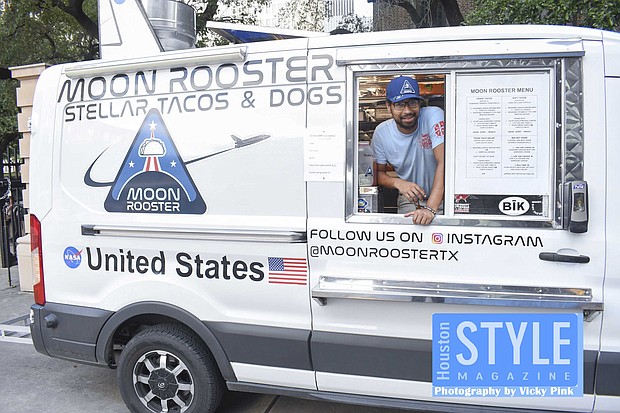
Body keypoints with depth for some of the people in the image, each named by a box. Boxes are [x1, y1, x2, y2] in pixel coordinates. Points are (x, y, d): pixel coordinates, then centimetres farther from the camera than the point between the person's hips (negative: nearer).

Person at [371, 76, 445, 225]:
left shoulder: (434, 115, -17)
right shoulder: (381, 132, -7)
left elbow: (444, 162, -26)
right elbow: (379, 172, 4)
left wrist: (430, 208, -35)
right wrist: (398, 183, -19)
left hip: (442, 195, -2)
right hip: (409, 199, 2)